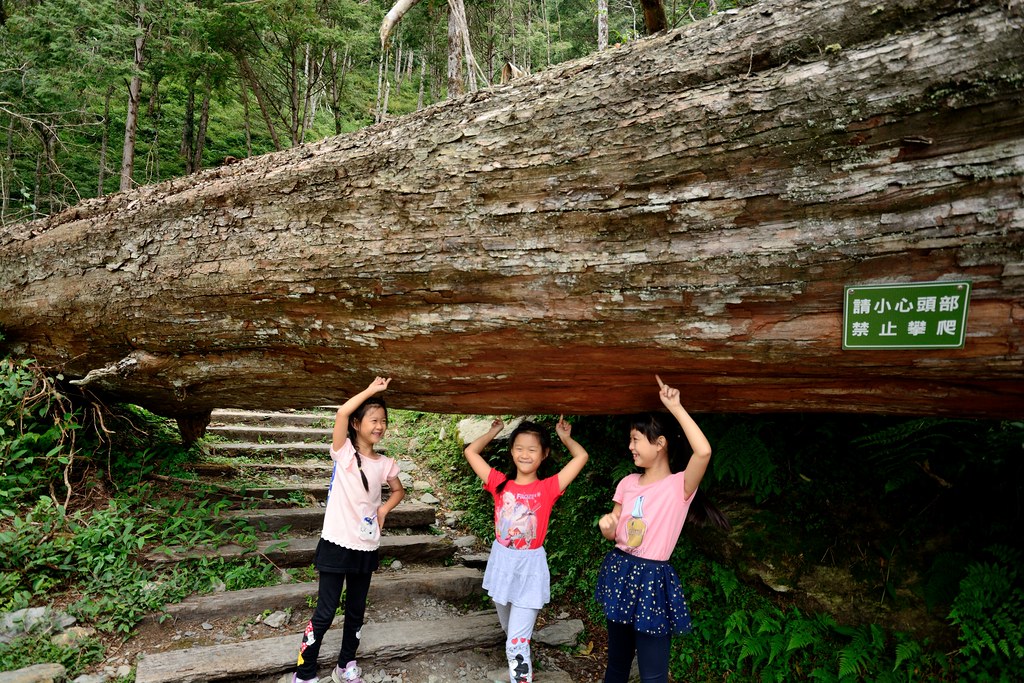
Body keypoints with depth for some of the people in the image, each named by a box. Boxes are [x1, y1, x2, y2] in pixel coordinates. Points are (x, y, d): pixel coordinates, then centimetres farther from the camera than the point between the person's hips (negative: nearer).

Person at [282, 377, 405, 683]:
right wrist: (371, 390, -25)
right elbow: (342, 414, -28)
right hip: (337, 544, -5)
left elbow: (399, 491, 20)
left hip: (366, 548, 5)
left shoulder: (385, 463, 2)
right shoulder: (344, 452, -10)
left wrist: (384, 509, 2)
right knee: (325, 612, 1)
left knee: (356, 611, 16)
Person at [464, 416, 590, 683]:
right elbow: (471, 452, -1)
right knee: (509, 632, 24)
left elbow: (581, 456, -14)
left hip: (529, 567, -4)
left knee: (517, 643, -6)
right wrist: (494, 431, 7)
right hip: (501, 563, 4)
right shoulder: (500, 484, -3)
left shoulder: (548, 488, -9)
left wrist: (565, 437, 2)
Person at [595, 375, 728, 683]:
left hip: (652, 579, -5)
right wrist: (606, 525, -13)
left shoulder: (679, 485, -13)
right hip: (619, 572, 6)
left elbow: (704, 452, -34)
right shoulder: (628, 483, 4)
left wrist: (675, 407, -28)